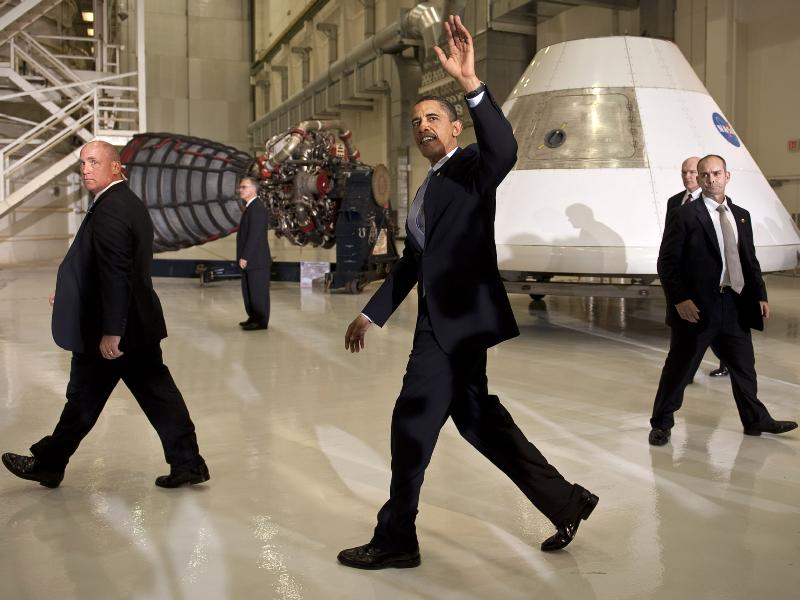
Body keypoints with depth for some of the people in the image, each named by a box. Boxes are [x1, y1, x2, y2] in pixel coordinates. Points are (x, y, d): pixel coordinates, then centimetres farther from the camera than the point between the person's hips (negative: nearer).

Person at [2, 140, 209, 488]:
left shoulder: (108, 210, -18)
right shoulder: (131, 203, 13)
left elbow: (116, 275, -24)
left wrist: (110, 331, -23)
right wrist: (71, 291, 21)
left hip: (114, 329, -9)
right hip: (140, 324, 9)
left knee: (83, 400, 7)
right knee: (158, 394, 10)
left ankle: (47, 464, 25)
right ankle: (187, 463, 13)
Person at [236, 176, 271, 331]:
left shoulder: (257, 208, -17)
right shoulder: (251, 207, 14)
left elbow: (255, 235, -22)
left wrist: (245, 257, -19)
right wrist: (244, 257, 16)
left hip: (256, 260, -10)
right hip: (250, 259, 10)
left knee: (258, 291, -1)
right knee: (249, 290, 15)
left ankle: (261, 321, 6)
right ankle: (254, 317, 25)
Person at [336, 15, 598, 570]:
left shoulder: (473, 168, -4)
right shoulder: (428, 190, 21)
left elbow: (505, 151, -29)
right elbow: (411, 262, 24)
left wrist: (471, 84, -39)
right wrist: (371, 314, 22)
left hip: (461, 320, -9)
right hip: (442, 321, 9)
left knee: (412, 423, -4)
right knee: (479, 419, 14)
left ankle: (397, 540, 11)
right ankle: (566, 503, 27)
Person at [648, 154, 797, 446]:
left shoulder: (741, 216, 11)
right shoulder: (684, 215, -7)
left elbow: (750, 260, 16)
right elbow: (667, 263, -9)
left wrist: (760, 295, 8)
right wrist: (679, 300, -17)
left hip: (735, 304, 6)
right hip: (697, 306, -5)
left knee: (744, 366, 16)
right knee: (679, 367, 4)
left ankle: (756, 420, 32)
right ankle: (661, 424, 17)